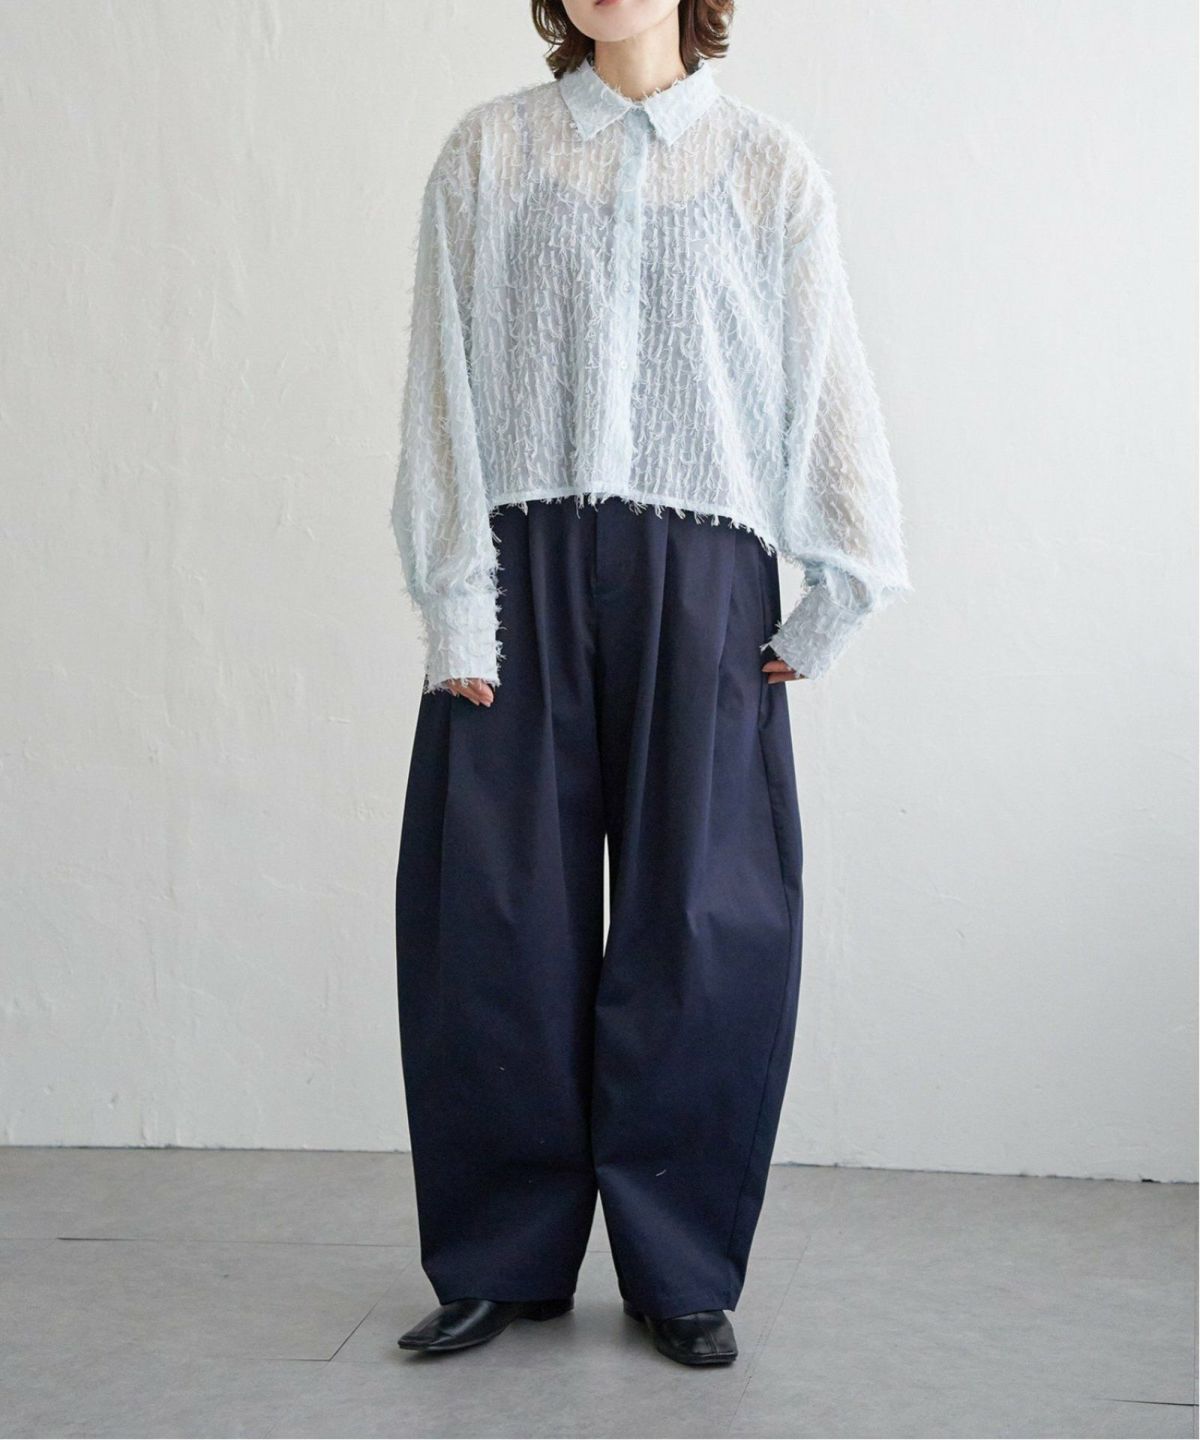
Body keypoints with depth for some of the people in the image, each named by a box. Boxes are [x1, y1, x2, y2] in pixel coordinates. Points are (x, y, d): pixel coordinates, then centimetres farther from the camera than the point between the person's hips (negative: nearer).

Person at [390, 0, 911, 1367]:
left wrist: (836, 594, 0)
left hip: (702, 573, 0)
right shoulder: (488, 152, 10)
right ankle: (501, 1259, 16)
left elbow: (824, 380, 7)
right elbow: (444, 380, 5)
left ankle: (682, 1270, 13)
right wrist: (454, 599, -4)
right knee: (492, 912, 0)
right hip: (520, 564, 1)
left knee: (707, 921, -1)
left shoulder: (770, 166, 10)